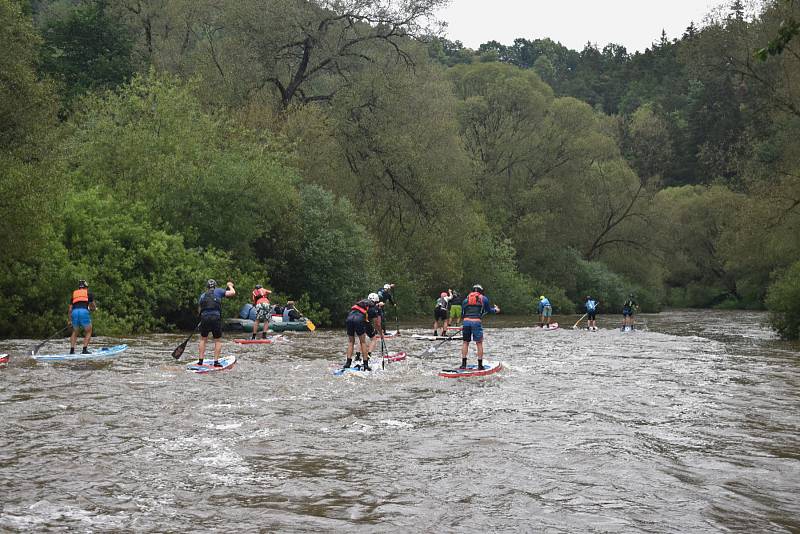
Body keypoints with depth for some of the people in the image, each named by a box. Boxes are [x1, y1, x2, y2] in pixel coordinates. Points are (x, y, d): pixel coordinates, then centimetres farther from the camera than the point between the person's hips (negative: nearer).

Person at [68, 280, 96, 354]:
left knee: (75, 332, 21)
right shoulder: (88, 293, 20)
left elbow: (70, 310, 22)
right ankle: (84, 349, -1)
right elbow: (94, 307, 22)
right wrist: (90, 308, 44)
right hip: (84, 312, -3)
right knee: (88, 332, 11)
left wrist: (70, 320, 32)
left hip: (74, 312, 3)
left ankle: (72, 350, 12)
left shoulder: (74, 294, 27)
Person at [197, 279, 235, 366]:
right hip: (216, 318, -2)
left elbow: (200, 309, 17)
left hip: (204, 318, 2)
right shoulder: (218, 291, 10)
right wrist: (230, 286, 24)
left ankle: (200, 361, 16)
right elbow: (232, 293, 4)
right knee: (218, 341, 11)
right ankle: (216, 361, 4)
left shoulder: (202, 295, 18)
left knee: (203, 339, 20)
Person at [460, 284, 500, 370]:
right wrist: (495, 310, 35)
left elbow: (462, 312, 19)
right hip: (476, 322, -2)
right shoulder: (483, 298, 11)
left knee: (465, 342, 12)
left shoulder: (466, 299, 19)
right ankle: (480, 364, 7)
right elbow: (488, 310, 15)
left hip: (466, 321, 3)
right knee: (479, 343, 6)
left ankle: (463, 364, 9)